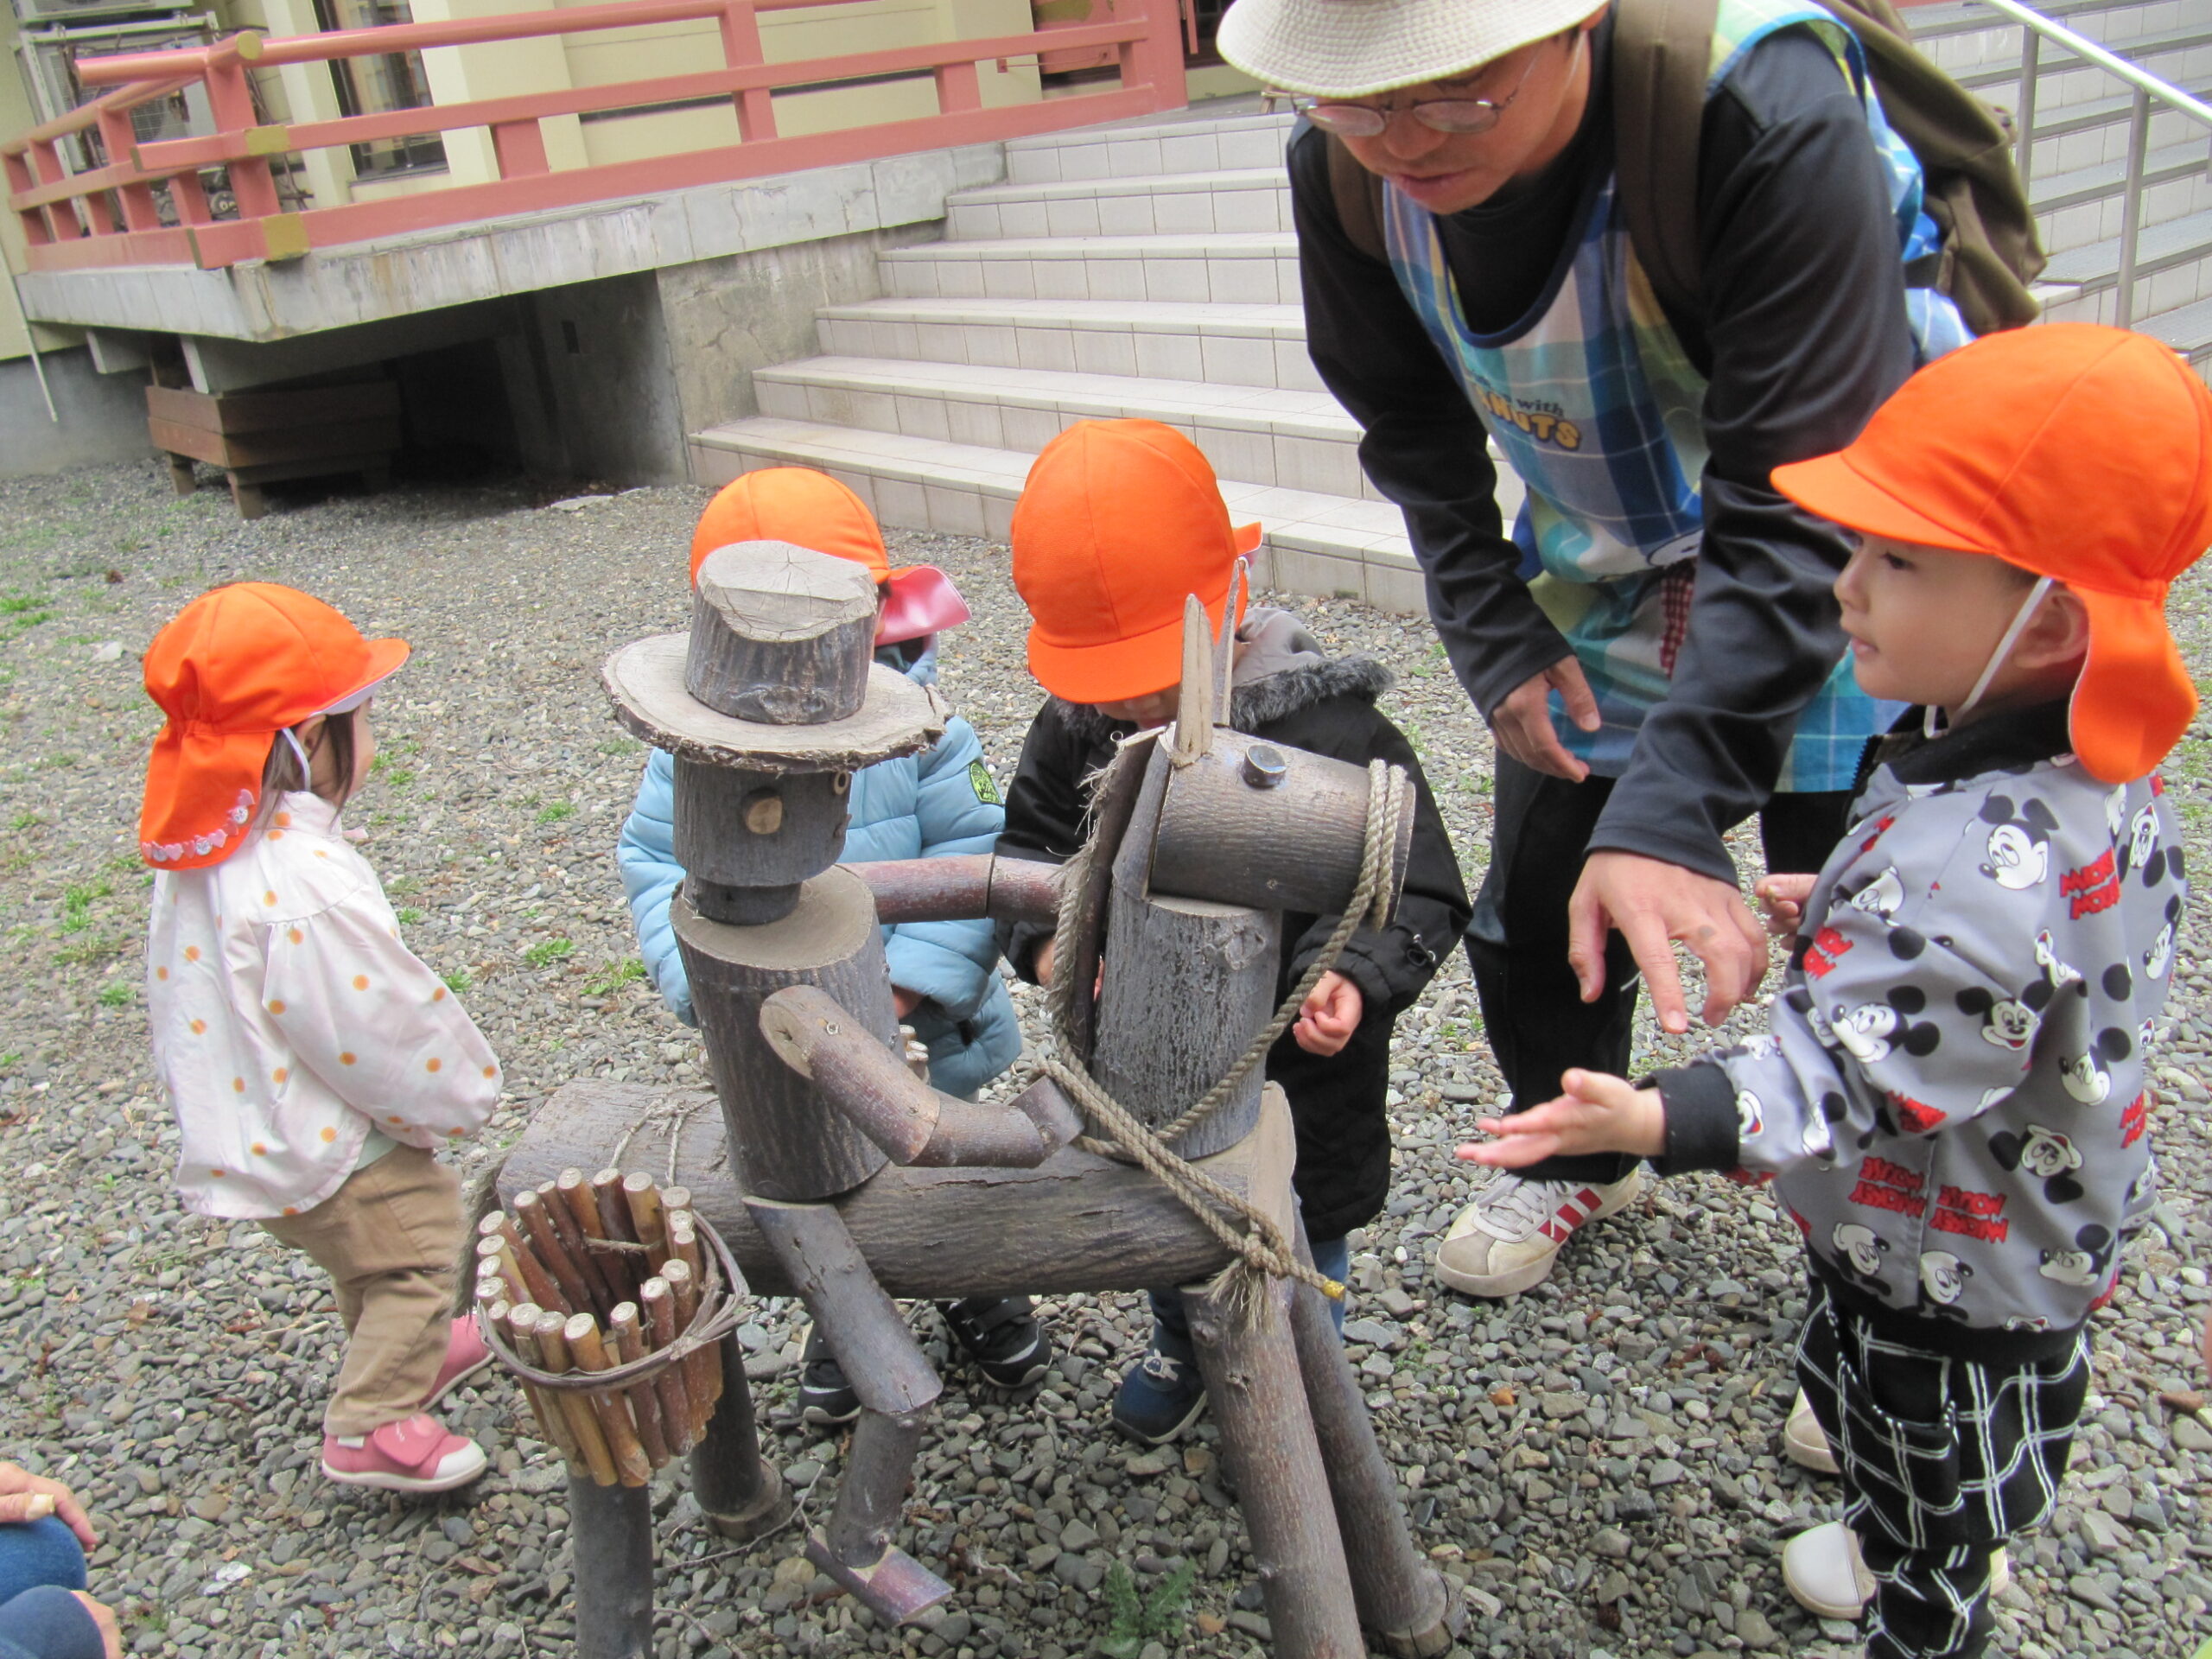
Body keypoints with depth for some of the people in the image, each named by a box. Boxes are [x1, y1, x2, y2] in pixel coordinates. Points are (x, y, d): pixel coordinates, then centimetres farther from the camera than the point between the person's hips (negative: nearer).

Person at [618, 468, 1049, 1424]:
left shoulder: (916, 723, -20)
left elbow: (974, 861, -19)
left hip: (922, 1035, -1)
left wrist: (908, 981, -27)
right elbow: (656, 867, -10)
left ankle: (979, 1297, 54)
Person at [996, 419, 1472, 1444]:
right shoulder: (1076, 726, -11)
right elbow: (1028, 845, 2)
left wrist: (1354, 978, -39)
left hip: (1292, 1069, -4)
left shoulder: (1330, 733, -27)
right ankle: (1183, 1347, 60)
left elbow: (1412, 891, -21)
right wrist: (1046, 939, -18)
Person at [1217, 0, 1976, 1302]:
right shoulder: (1344, 167, -19)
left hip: (1837, 563, -4)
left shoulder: (1769, 113, -36)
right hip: (1602, 569, 5)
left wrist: (1672, 812, -43)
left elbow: (1793, 511, -36)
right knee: (1537, 900, 10)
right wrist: (1491, 633, -10)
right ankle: (1577, 1159, 38)